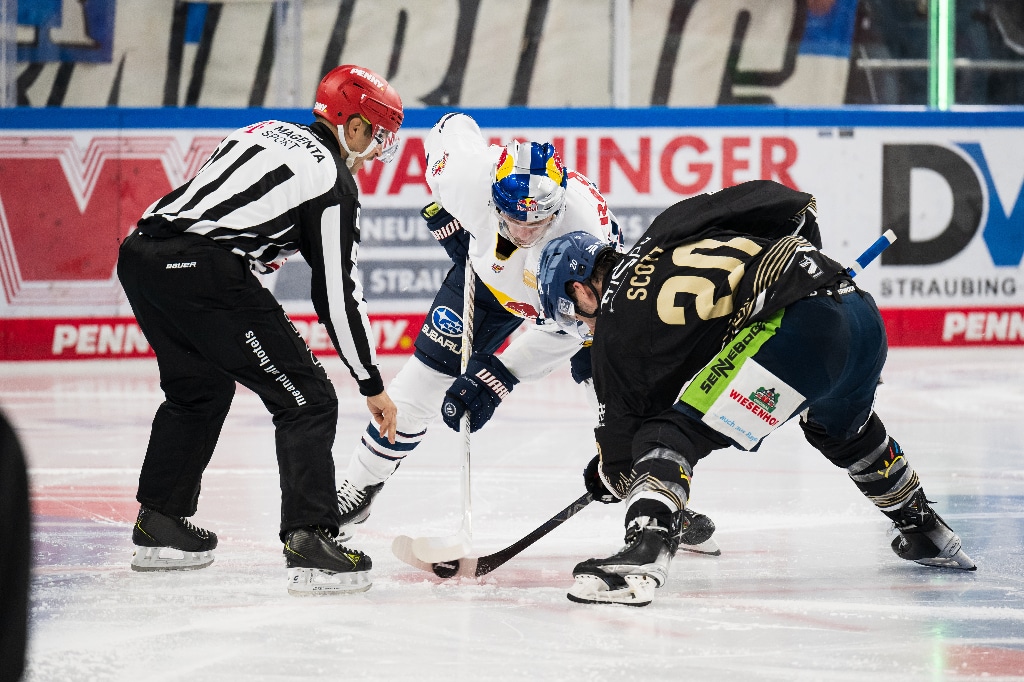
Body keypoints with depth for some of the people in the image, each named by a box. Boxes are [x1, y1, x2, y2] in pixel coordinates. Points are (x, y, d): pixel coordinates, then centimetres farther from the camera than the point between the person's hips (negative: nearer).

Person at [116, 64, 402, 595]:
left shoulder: (266, 132, 24)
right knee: (307, 400, -2)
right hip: (203, 270, -9)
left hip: (139, 253, 9)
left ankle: (158, 525, 36)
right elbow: (337, 293, -1)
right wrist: (371, 384, 5)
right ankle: (310, 542, -12)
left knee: (198, 390, 30)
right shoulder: (334, 180, 1)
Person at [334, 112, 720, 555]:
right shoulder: (467, 174, -37)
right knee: (425, 378, -2)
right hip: (493, 277, 2)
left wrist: (493, 378, -38)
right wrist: (446, 218, -7)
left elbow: (560, 328, -36)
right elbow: (452, 126, -11)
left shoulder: (587, 227, -44)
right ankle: (357, 490, 15)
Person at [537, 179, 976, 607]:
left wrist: (614, 472, 35)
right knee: (843, 429, 38)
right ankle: (925, 533, 55)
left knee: (674, 433, -5)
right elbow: (785, 204, 25)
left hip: (796, 330, -8)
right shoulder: (669, 232, 25)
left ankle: (643, 557, -26)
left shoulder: (617, 329, 7)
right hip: (864, 313, 9)